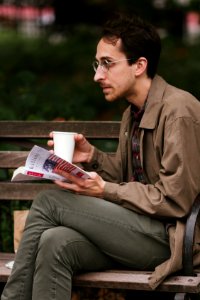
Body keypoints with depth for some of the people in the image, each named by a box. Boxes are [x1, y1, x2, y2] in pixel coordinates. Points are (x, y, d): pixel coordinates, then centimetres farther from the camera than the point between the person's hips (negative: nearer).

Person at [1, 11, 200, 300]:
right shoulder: (133, 113, 15)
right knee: (56, 243, -21)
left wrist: (104, 190, -15)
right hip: (143, 227, 8)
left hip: (172, 237, -8)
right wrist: (91, 156, 1)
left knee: (49, 202, -14)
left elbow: (174, 200, -17)